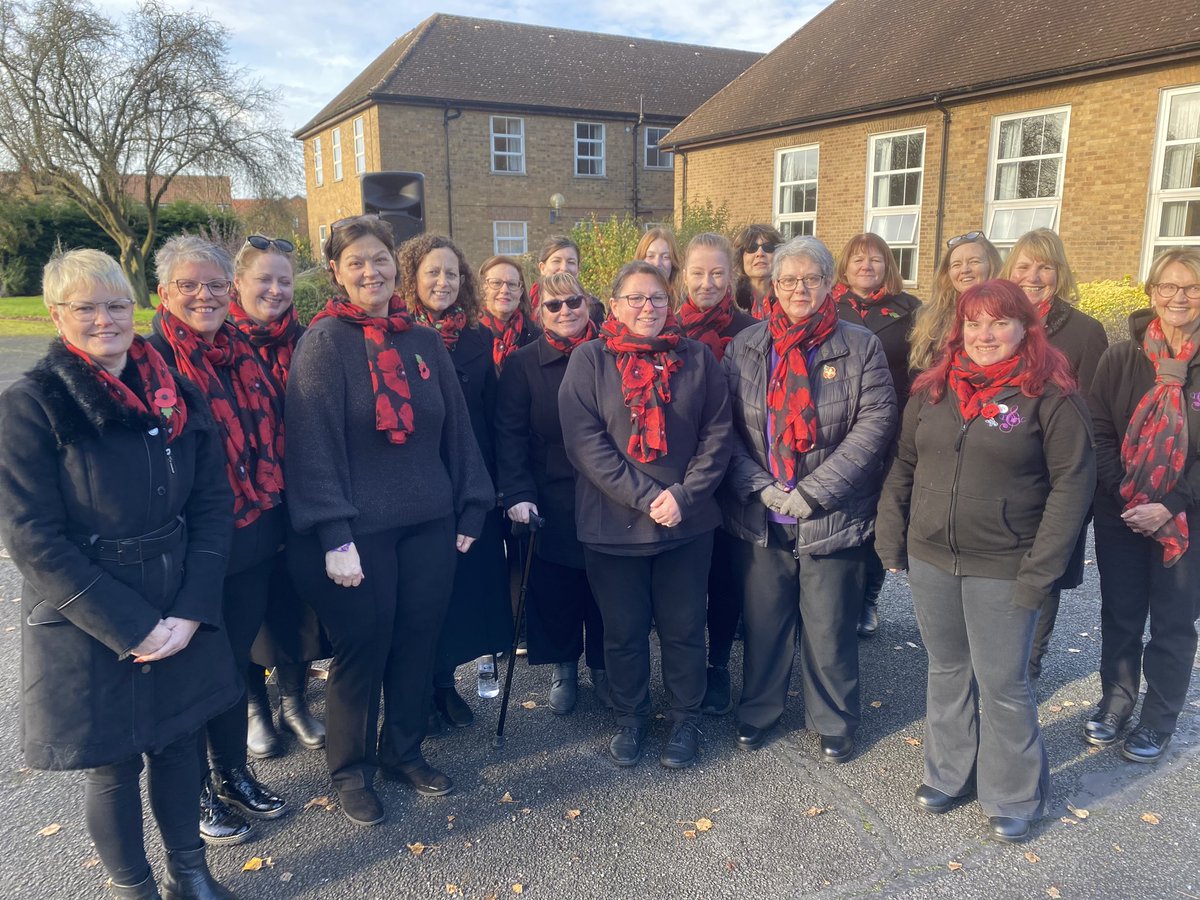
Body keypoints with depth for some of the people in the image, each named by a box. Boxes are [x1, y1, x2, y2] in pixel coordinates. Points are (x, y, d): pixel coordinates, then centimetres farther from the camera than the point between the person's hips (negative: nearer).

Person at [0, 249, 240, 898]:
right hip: (87, 629, -4)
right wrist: (130, 627, -16)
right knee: (113, 765, 11)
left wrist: (192, 610, -9)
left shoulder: (177, 397, 1)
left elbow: (212, 505, 1)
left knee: (178, 741, 17)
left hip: (182, 618, 4)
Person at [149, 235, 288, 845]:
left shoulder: (245, 355, 7)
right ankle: (195, 793, 31)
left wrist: (274, 515, 11)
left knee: (236, 661, 19)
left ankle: (234, 774, 38)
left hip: (254, 543, 5)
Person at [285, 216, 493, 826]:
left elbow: (456, 430, 11)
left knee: (419, 638, 12)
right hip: (359, 530, -4)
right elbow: (314, 443, -12)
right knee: (362, 645, 6)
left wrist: (471, 508, 8)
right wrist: (334, 536, -17)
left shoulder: (424, 342, 8)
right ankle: (351, 770, 27)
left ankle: (403, 751, 34)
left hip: (429, 523, 5)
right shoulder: (324, 341, -7)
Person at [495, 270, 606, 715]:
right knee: (553, 589, 7)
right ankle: (563, 669, 28)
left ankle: (602, 666, 29)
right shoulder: (522, 364, 1)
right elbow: (510, 434, -5)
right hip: (550, 502, -1)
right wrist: (517, 493, -15)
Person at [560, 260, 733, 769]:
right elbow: (583, 440, -10)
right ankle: (630, 720, 32)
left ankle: (685, 721, 31)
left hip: (687, 523, 1)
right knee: (624, 630, 12)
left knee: (683, 628, 11)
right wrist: (644, 496, -16)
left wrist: (683, 494, -12)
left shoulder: (696, 358, 5)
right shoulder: (589, 360, -1)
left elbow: (716, 434, 2)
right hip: (612, 523, -1)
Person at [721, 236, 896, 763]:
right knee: (762, 620, 14)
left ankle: (834, 722, 30)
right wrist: (759, 487, -12)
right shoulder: (745, 347, 4)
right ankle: (758, 710, 35)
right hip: (760, 517, 2)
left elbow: (875, 423, -9)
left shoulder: (859, 347, -2)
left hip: (831, 518, -1)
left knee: (829, 629, 9)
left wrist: (813, 491, -14)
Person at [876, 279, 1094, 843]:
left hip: (1002, 569, -4)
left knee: (1002, 683, 5)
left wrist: (1040, 571, -14)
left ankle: (1013, 796, 27)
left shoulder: (1051, 395, -9)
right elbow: (903, 466, 10)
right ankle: (948, 774, 35)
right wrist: (890, 539, 6)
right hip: (930, 560, 4)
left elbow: (1073, 482, -10)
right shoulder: (933, 389, 5)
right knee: (946, 671, 17)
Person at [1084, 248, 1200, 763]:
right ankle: (1115, 702, 32)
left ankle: (1158, 720, 28)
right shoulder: (1120, 359, -1)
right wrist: (1125, 498, -13)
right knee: (1119, 615, 14)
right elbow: (1099, 434, -3)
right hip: (1120, 516, 2)